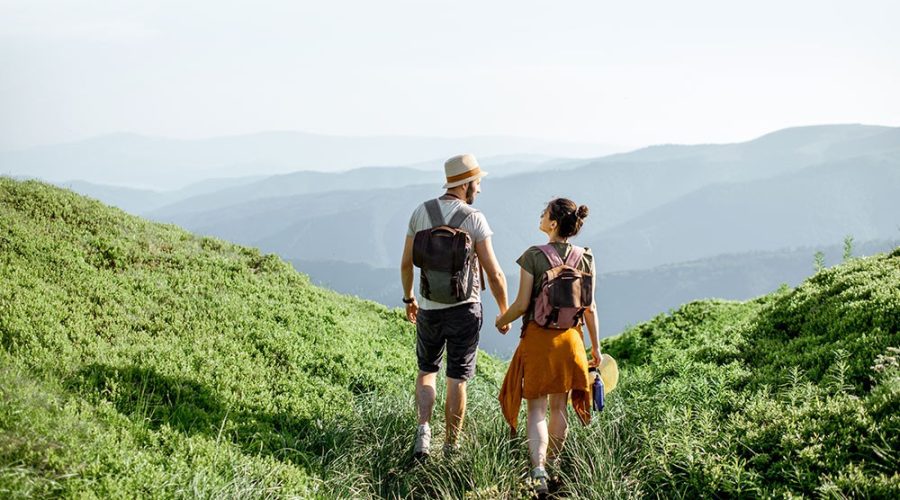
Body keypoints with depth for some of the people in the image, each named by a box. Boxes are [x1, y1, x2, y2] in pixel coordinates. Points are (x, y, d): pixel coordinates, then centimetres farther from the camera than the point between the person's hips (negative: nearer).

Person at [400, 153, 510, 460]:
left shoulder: (420, 213, -1)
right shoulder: (474, 219, -12)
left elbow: (406, 263, 5)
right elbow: (494, 274, -13)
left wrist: (408, 299, 21)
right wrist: (504, 313, 0)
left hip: (429, 309, 3)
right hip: (464, 309, -3)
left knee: (427, 371, 20)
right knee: (457, 380, 7)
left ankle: (424, 429, -1)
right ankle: (451, 446, 14)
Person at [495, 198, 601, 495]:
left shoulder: (533, 256, -12)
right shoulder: (585, 259, 0)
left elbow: (522, 305, -11)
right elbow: (590, 307, 3)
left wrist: (502, 320, 9)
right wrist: (596, 347, 11)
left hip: (537, 338, -4)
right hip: (570, 339, 4)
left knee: (536, 409, 1)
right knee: (559, 407, 17)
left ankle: (538, 471, -14)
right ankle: (552, 462, 31)